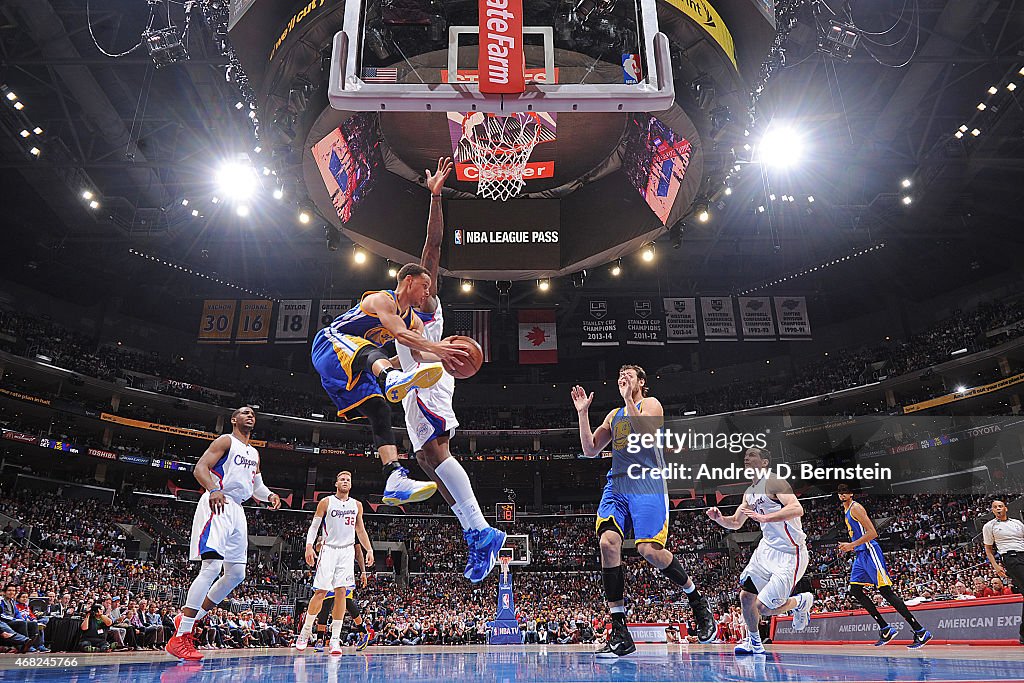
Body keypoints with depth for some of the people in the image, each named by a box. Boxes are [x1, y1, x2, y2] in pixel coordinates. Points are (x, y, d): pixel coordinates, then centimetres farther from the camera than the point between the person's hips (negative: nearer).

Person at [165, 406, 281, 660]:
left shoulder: (254, 453, 22)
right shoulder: (225, 441, -1)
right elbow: (200, 468, -12)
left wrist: (269, 495, 6)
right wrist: (214, 489, -32)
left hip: (236, 510, 9)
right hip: (216, 506, -9)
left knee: (236, 574, 8)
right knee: (212, 566, -21)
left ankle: (189, 619, 19)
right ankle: (180, 637, -17)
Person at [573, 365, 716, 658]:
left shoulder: (650, 404, 6)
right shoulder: (614, 415, 25)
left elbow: (645, 436, -14)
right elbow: (590, 450, 19)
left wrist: (629, 401, -16)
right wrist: (582, 413, 14)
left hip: (646, 484, -5)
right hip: (616, 485, 5)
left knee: (649, 549, -18)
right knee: (608, 542, -17)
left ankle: (698, 602, 12)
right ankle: (620, 634, -14)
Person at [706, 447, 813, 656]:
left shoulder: (774, 483, -15)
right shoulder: (749, 492, 13)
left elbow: (797, 509, -30)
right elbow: (735, 523, 22)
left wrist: (764, 517, -34)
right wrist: (719, 518, 1)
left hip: (789, 554, -8)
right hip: (767, 548, 9)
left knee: (764, 607, -9)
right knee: (746, 595, 7)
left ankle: (802, 602, 18)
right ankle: (753, 642, 27)